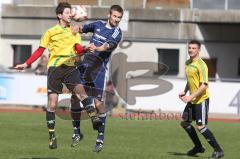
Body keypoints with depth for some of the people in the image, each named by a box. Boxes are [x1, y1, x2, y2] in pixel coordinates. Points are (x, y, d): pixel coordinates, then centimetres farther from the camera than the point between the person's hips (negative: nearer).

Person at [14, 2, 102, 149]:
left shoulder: (74, 32, 16)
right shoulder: (51, 32, 10)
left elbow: (78, 49, 6)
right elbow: (40, 50, 13)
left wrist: (86, 49, -16)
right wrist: (26, 64, 6)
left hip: (70, 67, 1)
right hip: (54, 68, -1)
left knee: (80, 90, -27)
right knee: (52, 103, -3)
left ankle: (94, 117, -37)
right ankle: (52, 136, 4)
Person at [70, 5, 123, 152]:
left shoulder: (117, 32, -3)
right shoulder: (99, 24, 12)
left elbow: (108, 45, -22)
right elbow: (82, 29, 29)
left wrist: (97, 49, -43)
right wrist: (77, 28, 5)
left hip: (98, 68, -5)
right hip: (86, 62, 5)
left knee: (98, 102, -13)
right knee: (75, 97, 2)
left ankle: (101, 137, -4)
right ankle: (76, 132, 16)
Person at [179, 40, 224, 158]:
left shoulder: (201, 65, -18)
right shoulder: (188, 63, 10)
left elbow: (204, 85, -22)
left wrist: (191, 97, -25)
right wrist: (184, 92, 8)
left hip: (201, 99, -9)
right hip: (192, 100, 9)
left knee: (201, 126, -12)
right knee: (184, 122, 12)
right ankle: (198, 147, 27)